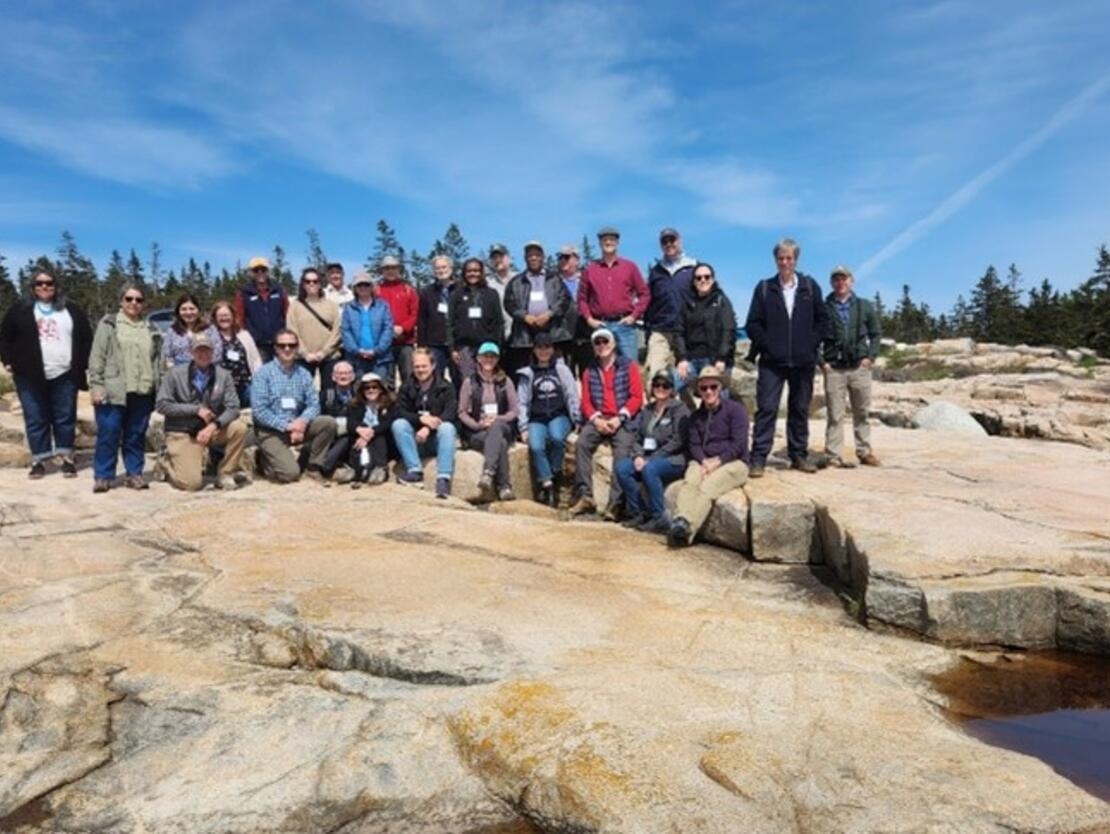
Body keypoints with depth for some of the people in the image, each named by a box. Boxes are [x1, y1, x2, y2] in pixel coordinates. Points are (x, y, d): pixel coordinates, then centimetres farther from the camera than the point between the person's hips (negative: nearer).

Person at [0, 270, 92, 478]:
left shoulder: (71, 310, 8)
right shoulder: (20, 310, 7)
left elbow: (87, 337, 11)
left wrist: (83, 365, 4)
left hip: (65, 375, 0)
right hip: (31, 376, 0)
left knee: (65, 418, 5)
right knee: (35, 420, 4)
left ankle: (67, 458, 15)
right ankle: (38, 460, 12)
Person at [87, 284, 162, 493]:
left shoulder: (151, 330, 17)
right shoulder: (108, 324, 5)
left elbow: (157, 362, 17)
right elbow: (97, 357, -1)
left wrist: (158, 389, 10)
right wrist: (96, 385, -9)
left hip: (142, 393, 3)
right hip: (113, 391, -3)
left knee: (136, 435, 7)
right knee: (108, 434, -3)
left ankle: (134, 473, 15)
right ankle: (102, 476, 5)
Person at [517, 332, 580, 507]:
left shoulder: (561, 369, 11)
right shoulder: (527, 373, 12)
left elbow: (572, 397, 8)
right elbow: (522, 403, 8)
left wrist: (577, 421, 0)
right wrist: (523, 428, -1)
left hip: (559, 416, 0)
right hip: (537, 419, 1)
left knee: (557, 438, -35)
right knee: (536, 446, -31)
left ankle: (555, 475, -16)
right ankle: (548, 485, -26)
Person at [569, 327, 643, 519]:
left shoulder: (628, 366, 7)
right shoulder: (590, 371, 17)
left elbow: (637, 397, -1)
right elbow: (586, 401, 12)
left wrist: (619, 418, -12)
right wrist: (596, 419, -8)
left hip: (622, 420, -3)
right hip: (598, 419, 3)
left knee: (622, 450, -29)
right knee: (581, 443, -24)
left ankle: (615, 502, -29)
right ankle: (586, 496, -24)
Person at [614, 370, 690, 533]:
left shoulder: (679, 408, -2)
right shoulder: (647, 410, 17)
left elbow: (677, 441, -12)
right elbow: (638, 437, 14)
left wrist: (650, 459, -17)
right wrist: (637, 456, -9)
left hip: (673, 459, -6)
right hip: (648, 458, 6)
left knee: (649, 469, -36)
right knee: (621, 468, -20)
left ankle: (659, 518, -25)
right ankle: (637, 513, -10)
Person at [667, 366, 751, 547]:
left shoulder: (735, 409, 2)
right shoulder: (696, 416, 19)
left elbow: (738, 444, -6)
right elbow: (693, 444, 9)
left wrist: (716, 462, -15)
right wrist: (704, 461, -12)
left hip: (732, 462, -4)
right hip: (703, 461, 4)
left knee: (708, 486, -33)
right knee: (689, 482, -30)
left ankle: (687, 527, -50)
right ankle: (679, 521, -51)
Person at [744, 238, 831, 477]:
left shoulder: (810, 287, 8)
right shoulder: (764, 288, 4)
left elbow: (823, 319, 10)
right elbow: (753, 324, 2)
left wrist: (811, 343, -1)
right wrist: (767, 345, -7)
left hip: (803, 361, 2)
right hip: (772, 361, -2)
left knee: (800, 410, 9)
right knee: (766, 408, -6)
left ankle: (799, 456, 18)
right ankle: (758, 458, -4)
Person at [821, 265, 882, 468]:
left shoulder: (864, 306, 10)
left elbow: (876, 334, 14)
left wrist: (871, 356, 1)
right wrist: (821, 361, -6)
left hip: (859, 367, 2)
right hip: (834, 369, -2)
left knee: (862, 413, 10)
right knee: (835, 415, -2)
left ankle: (865, 452, 20)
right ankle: (833, 456, 1)